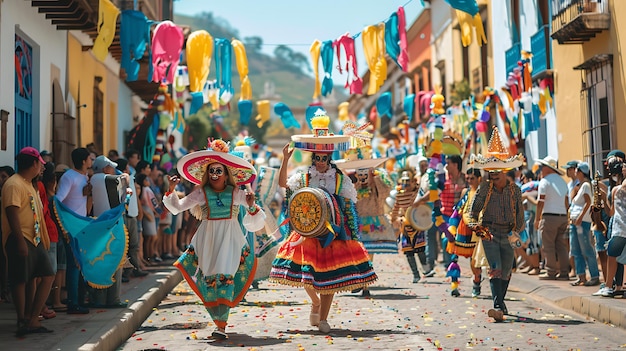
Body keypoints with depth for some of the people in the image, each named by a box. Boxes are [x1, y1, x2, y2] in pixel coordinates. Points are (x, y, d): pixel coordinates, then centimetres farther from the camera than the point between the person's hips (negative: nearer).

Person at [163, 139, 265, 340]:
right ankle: (219, 321, 14)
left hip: (230, 240, -1)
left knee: (225, 276, -12)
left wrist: (252, 206, -14)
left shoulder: (236, 193, 3)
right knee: (209, 277, -1)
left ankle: (221, 325, -13)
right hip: (207, 240, 2)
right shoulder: (201, 193, 5)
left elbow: (256, 221, 6)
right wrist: (171, 191, -8)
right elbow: (177, 207, 7)